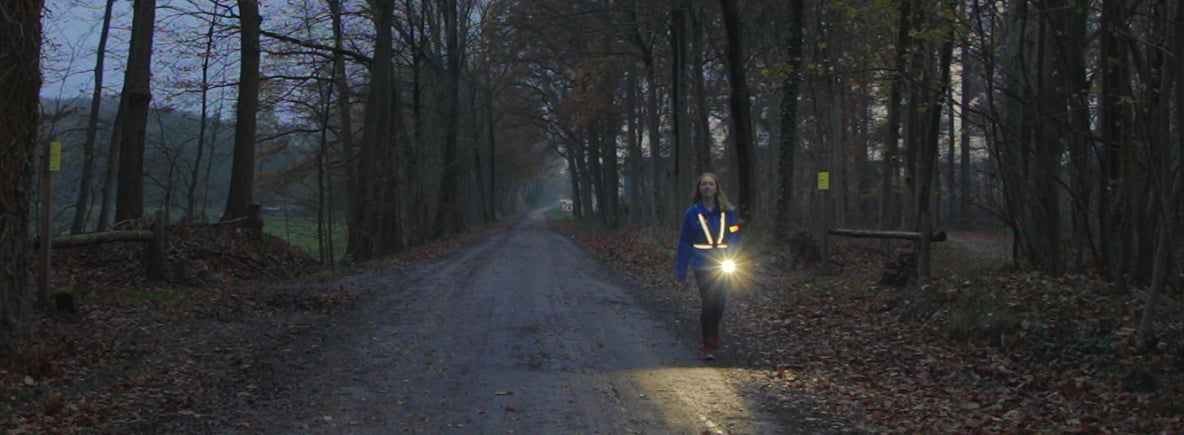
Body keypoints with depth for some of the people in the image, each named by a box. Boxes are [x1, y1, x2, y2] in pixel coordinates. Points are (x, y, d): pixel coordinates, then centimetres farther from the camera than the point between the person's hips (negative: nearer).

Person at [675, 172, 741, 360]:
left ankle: (712, 336, 31)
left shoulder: (727, 211, 1)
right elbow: (685, 242, 2)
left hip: (721, 266, 2)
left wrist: (729, 259, -14)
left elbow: (735, 237, 3)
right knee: (709, 303, -8)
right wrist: (681, 269, 0)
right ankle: (709, 345, 3)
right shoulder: (693, 213, -1)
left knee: (720, 303, 3)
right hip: (702, 266, -2)